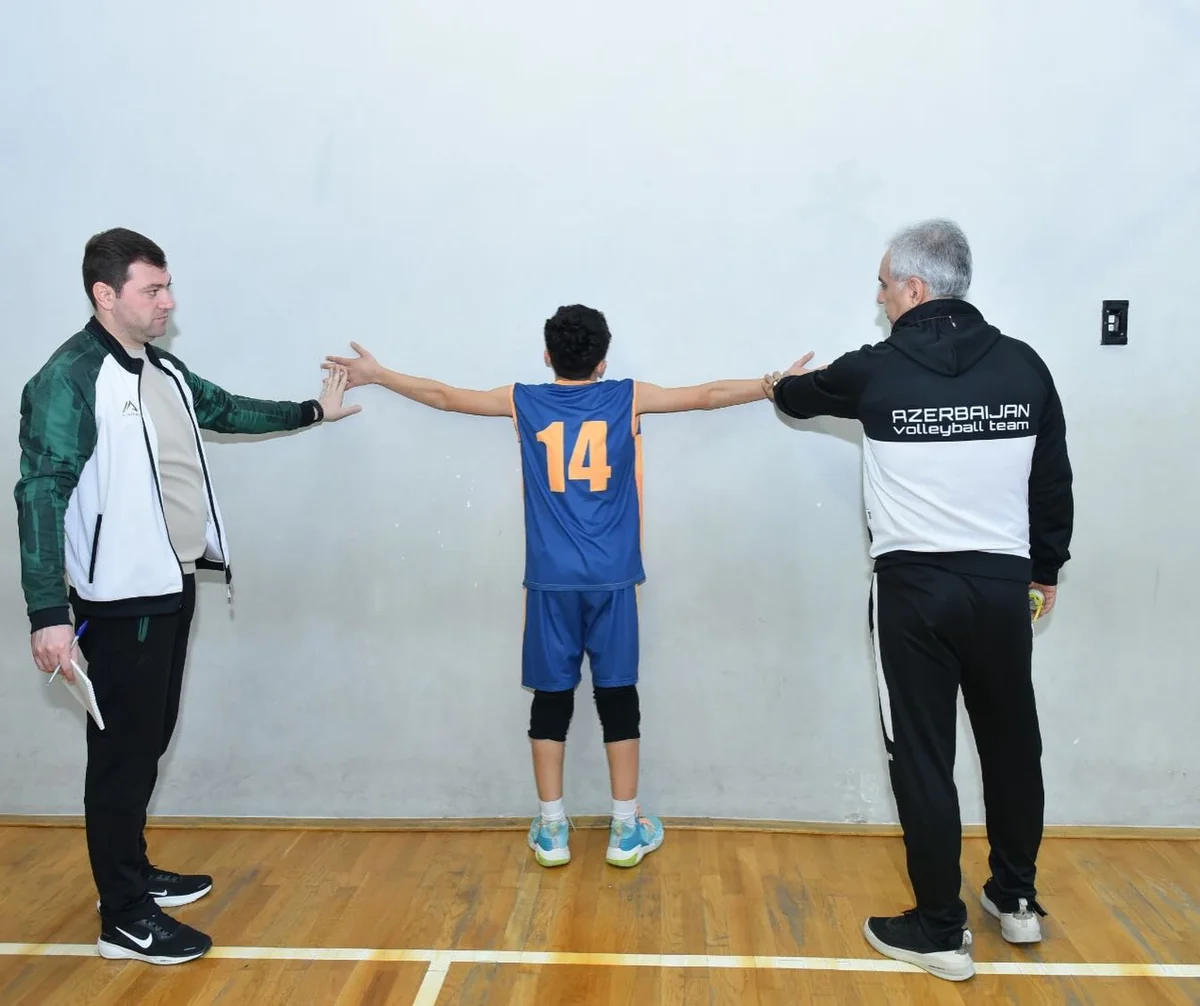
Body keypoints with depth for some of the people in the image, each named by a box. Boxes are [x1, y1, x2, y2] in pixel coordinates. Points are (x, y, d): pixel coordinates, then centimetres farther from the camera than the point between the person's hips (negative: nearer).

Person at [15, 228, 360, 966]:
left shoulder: (163, 368, 9)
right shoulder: (68, 381, -17)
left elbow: (226, 409, 26)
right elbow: (41, 495, -20)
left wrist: (313, 413, 33)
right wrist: (49, 614, -25)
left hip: (172, 586, 9)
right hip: (122, 599, -9)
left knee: (150, 740, 18)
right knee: (123, 752, 0)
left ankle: (134, 875, 34)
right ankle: (124, 919, 12)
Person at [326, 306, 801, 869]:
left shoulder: (523, 401, 4)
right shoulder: (628, 398, 2)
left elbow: (444, 396, 15)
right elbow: (707, 396, 9)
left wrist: (377, 374, 28)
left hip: (550, 581, 1)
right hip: (612, 580, -1)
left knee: (551, 697, 7)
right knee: (617, 696, 6)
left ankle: (551, 830, 14)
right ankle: (626, 829, 13)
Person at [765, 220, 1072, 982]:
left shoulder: (877, 371, -5)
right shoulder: (1024, 365, 1)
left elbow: (805, 396, 17)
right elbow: (1054, 482, 6)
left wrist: (780, 385, 40)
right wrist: (1047, 569, 20)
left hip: (916, 586, -3)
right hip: (1002, 583, 4)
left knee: (923, 755, 5)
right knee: (1012, 741, 20)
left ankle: (941, 932, 14)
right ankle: (1018, 899, 35)